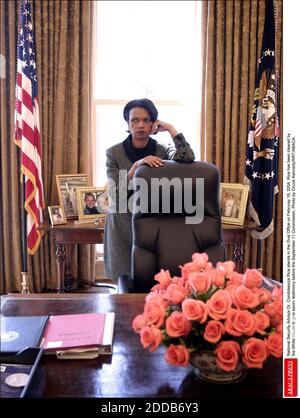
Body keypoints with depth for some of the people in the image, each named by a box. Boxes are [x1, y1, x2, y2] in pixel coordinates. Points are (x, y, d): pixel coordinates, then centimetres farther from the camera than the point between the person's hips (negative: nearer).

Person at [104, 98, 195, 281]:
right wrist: (137, 165, -22)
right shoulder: (114, 153, -3)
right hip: (124, 226, -1)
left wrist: (171, 128, -12)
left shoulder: (162, 150, 1)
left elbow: (187, 157, -19)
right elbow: (117, 193, -12)